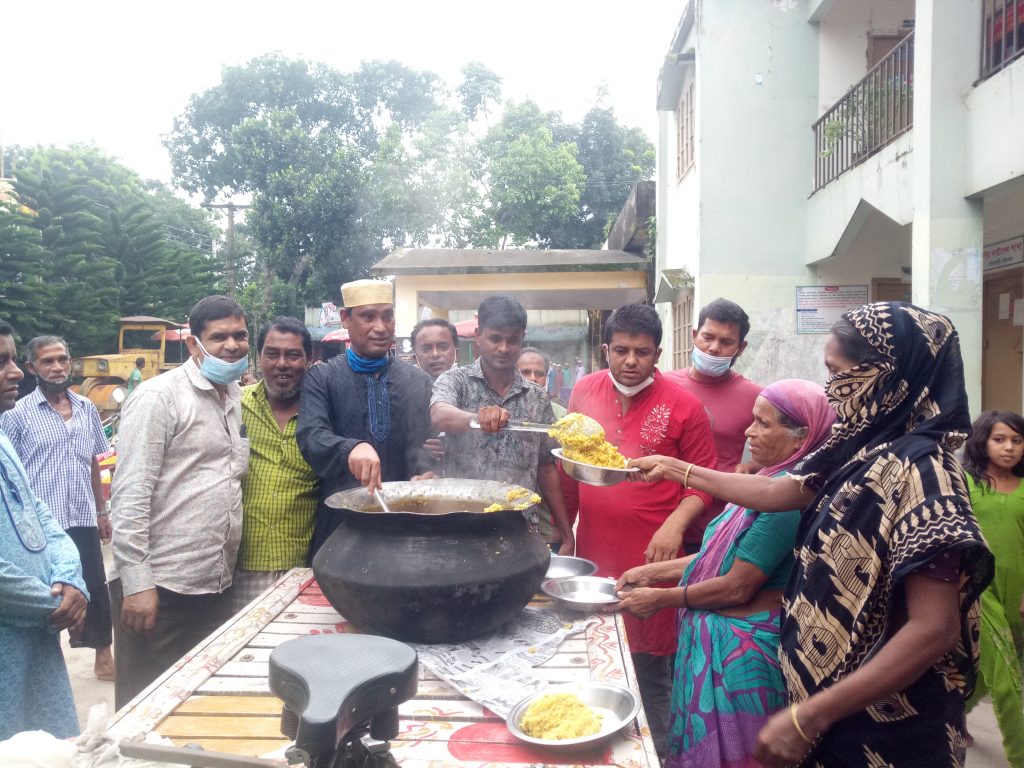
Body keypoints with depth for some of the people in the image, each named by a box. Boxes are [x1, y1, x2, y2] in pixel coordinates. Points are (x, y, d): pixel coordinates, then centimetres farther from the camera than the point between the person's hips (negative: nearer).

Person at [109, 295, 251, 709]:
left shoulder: (236, 399, 13)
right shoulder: (159, 397, -10)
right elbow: (130, 494, -14)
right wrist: (136, 582, -17)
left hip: (216, 584, 7)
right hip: (160, 586, -7)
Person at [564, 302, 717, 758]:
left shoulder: (684, 406, -9)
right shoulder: (585, 391, 2)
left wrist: (676, 524, -20)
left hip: (652, 557, -4)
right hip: (593, 553, 4)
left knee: (650, 668, 8)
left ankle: (655, 750, 30)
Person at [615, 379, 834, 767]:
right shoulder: (772, 481, 6)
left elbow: (737, 587, -22)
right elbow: (725, 556, 11)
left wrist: (660, 599, -10)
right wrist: (652, 572, 10)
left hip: (739, 650, -9)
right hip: (716, 634, 9)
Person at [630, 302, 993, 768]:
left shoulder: (918, 470, -24)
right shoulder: (866, 451, 1)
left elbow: (934, 630, -28)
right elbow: (772, 492, 14)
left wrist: (808, 717, -27)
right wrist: (675, 469, 18)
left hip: (883, 724, -7)